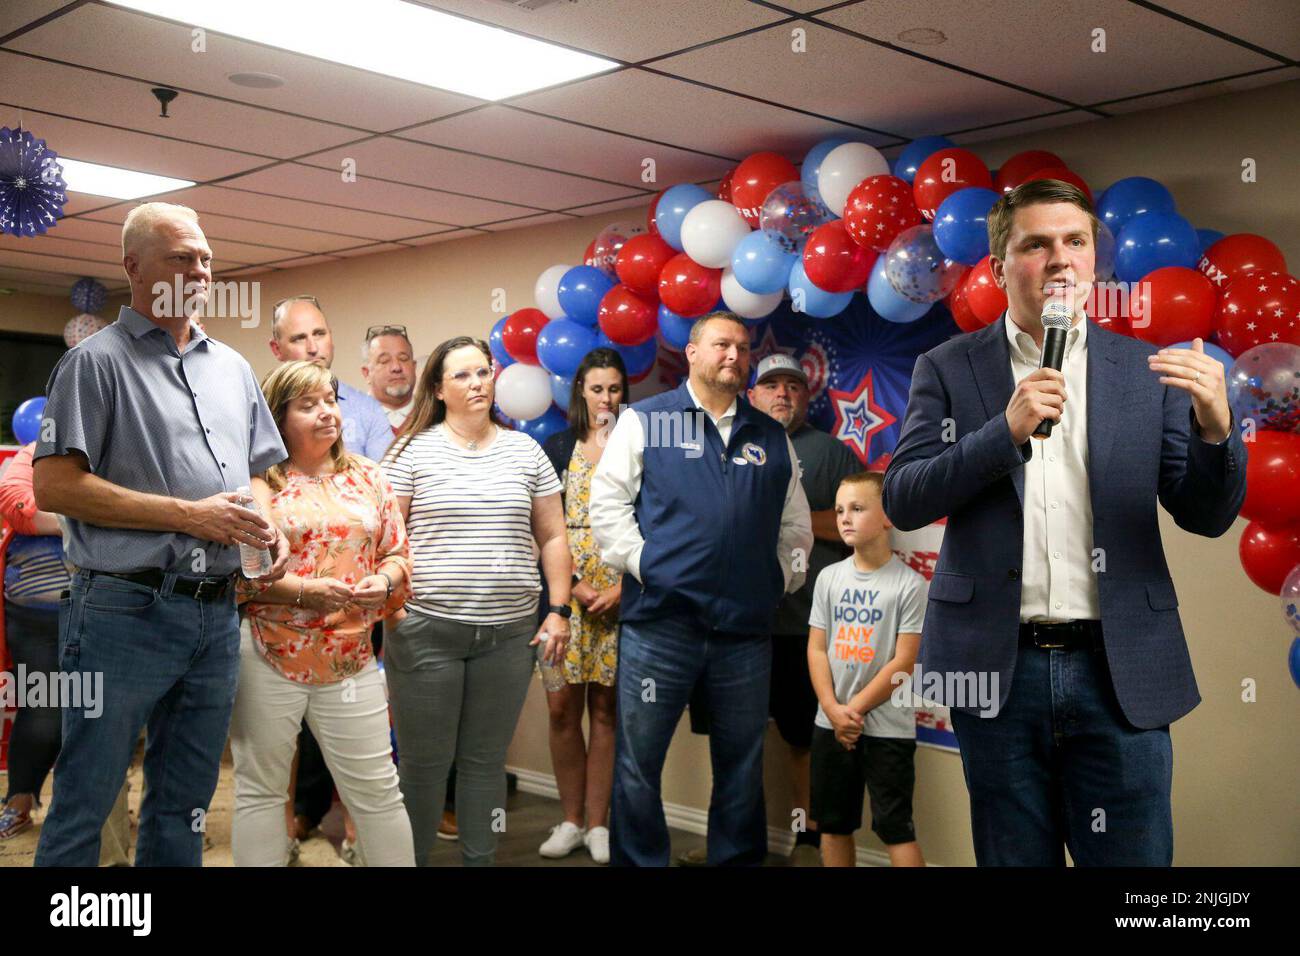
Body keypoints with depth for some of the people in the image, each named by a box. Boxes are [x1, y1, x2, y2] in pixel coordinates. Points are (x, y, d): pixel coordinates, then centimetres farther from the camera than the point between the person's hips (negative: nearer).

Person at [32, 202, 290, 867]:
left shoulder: (232, 368, 16)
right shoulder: (96, 361, -4)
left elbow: (258, 473, 24)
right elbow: (53, 487, -12)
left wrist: (269, 529, 2)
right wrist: (188, 515, -15)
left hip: (218, 614, 6)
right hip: (126, 611, -6)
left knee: (184, 809, 16)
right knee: (83, 807, 2)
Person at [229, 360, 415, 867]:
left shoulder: (367, 476, 11)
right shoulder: (256, 481, -2)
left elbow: (398, 554, 12)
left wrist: (384, 583, -9)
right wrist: (303, 591, -18)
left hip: (352, 660, 3)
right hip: (267, 657, -2)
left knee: (377, 790, 6)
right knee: (260, 788, 9)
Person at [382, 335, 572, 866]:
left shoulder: (525, 451, 10)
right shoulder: (414, 450, 2)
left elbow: (552, 536, 12)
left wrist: (559, 609, 4)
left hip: (509, 632, 2)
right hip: (426, 629, -2)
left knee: (486, 761, 10)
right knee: (424, 762, 3)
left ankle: (480, 859, 23)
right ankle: (412, 858, 19)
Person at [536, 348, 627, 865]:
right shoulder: (558, 448, 7)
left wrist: (623, 587, -10)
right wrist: (574, 584, -8)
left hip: (621, 596, -1)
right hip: (564, 591, 1)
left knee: (605, 711, 3)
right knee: (562, 707, 0)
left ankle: (598, 823, 12)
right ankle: (571, 819, 13)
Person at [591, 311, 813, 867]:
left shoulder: (772, 438, 16)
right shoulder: (645, 421, 5)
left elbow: (795, 524, 20)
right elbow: (608, 503, -1)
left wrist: (781, 578, 8)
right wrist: (643, 564, -7)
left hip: (746, 628, 3)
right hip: (659, 619, -3)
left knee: (741, 766, 12)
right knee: (637, 763, 2)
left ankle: (737, 858, 25)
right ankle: (638, 861, 16)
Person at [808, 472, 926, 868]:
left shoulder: (910, 584, -9)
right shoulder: (828, 577, 3)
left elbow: (903, 662, -11)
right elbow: (816, 649, 1)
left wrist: (855, 708, -12)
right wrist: (834, 710, -11)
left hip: (888, 728, -5)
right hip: (830, 725, 5)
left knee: (896, 828, -2)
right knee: (833, 825, 14)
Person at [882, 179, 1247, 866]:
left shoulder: (1147, 370, 6)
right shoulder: (948, 368, 4)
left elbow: (1205, 517, 5)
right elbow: (901, 502, -4)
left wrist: (1215, 427, -15)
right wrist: (1006, 431, -16)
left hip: (1120, 670, 1)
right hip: (999, 666, 0)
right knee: (1015, 857, 11)